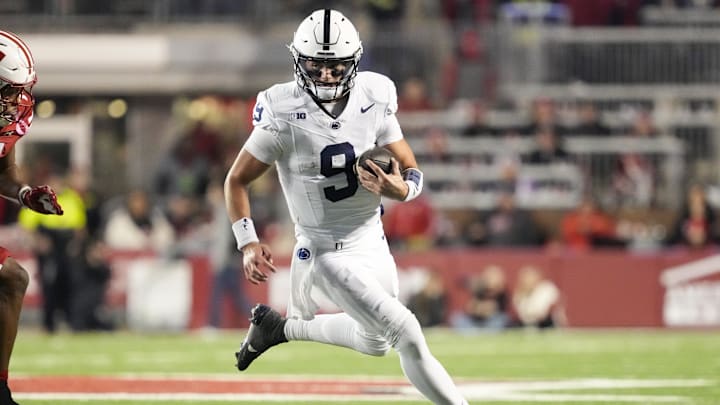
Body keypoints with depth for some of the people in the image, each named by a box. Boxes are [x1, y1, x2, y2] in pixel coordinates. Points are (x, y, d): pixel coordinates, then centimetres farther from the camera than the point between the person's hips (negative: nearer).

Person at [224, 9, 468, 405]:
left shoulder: (374, 103, -7)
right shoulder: (285, 117, -18)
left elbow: (412, 171, 0)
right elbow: (236, 181, -8)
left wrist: (400, 189, -24)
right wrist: (248, 244, -18)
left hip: (373, 243, 6)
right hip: (326, 251, -6)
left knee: (375, 342, 24)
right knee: (405, 332, -16)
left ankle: (281, 327, 41)